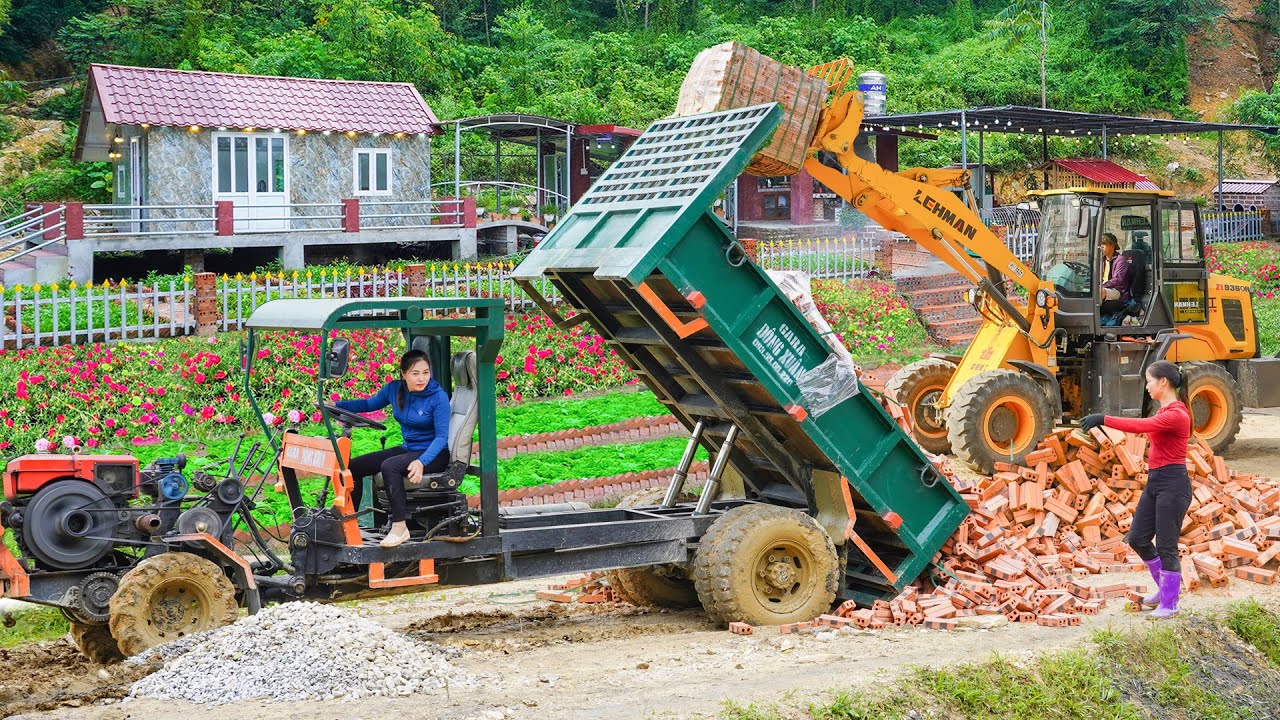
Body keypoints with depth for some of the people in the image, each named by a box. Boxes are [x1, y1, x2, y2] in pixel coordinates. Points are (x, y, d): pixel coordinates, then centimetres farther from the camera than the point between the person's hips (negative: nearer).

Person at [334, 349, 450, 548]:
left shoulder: (438, 397, -18)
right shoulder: (394, 389, -1)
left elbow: (442, 436, -21)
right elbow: (369, 404, 17)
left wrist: (421, 462, -36)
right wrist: (335, 405, 4)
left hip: (434, 453, -7)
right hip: (408, 449, 7)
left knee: (389, 466, -33)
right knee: (354, 466, -2)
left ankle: (399, 527, -31)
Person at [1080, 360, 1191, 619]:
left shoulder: (1176, 415, -19)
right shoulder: (1165, 410, 12)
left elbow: (1140, 425, -30)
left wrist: (1103, 419, -32)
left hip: (1172, 484, -10)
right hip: (1155, 481, 10)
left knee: (1166, 546, -2)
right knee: (1137, 539, 13)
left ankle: (1169, 604, 9)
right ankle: (1165, 588, 29)